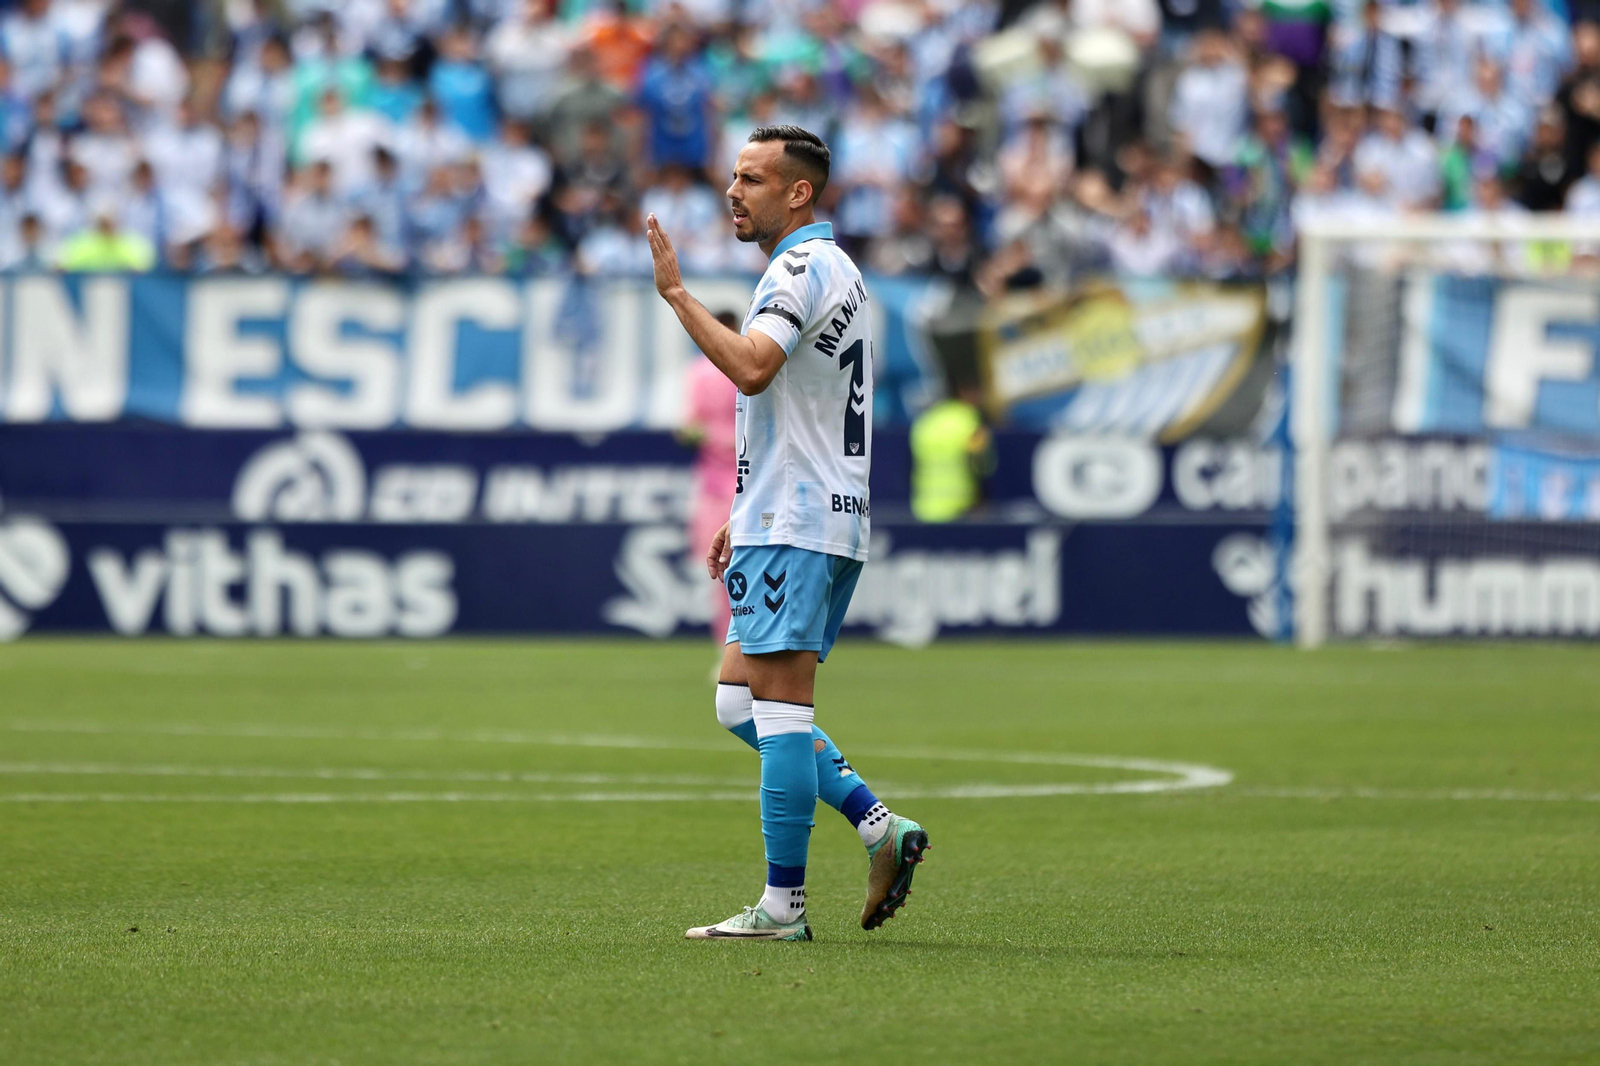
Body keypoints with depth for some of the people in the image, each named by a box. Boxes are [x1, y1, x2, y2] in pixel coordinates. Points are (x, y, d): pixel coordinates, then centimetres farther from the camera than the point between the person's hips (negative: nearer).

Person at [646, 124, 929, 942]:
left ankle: (783, 905, -8)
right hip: (820, 517, 10)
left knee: (776, 709, -8)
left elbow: (751, 368, -31)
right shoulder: (834, 268, 21)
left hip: (793, 528, -10)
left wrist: (675, 293, -25)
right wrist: (747, 515, 26)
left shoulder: (802, 268, -12)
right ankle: (878, 825, 6)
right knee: (740, 703, 12)